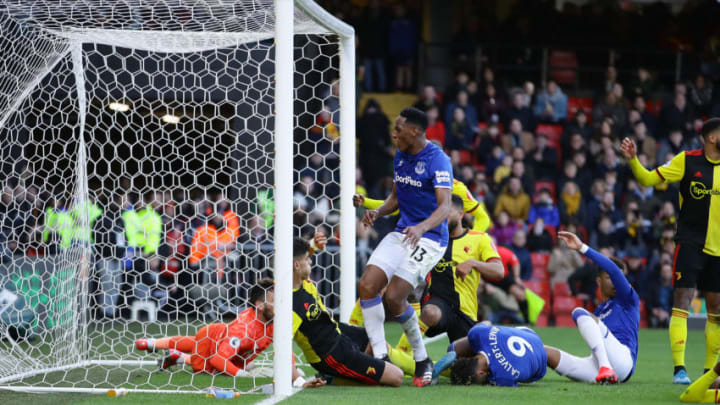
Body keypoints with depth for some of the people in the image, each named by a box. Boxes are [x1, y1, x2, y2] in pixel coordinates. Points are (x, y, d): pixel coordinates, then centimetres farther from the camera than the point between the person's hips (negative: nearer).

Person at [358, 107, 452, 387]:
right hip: (401, 234, 8)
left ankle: (422, 360, 3)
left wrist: (422, 227, -40)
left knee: (394, 296, -17)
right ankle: (380, 357, -6)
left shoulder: (437, 160, -14)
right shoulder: (401, 157, 11)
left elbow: (445, 206, -22)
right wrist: (378, 212, 1)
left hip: (429, 238, -8)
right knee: (367, 285, -12)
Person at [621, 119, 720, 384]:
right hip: (689, 243, -4)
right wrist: (633, 160, -17)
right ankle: (679, 369, -11)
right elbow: (648, 179, -2)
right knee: (681, 302, -11)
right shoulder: (687, 161, -3)